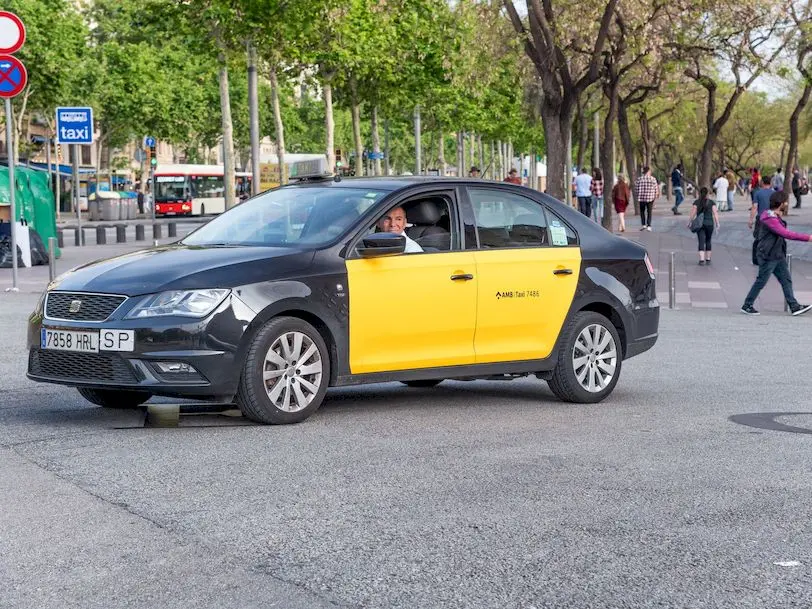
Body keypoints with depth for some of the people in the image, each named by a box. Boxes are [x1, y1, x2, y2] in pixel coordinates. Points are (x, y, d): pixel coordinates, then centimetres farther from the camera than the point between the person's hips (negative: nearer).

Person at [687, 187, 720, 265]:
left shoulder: (696, 202, -1)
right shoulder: (711, 202, 1)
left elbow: (693, 213, -6)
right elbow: (715, 213, -5)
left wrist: (689, 222, 4)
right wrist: (717, 224, -3)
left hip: (700, 224, -1)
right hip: (709, 224, 1)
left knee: (701, 242, -3)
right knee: (708, 241, 16)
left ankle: (702, 260, -15)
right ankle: (708, 259, 20)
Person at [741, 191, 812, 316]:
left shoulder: (776, 217, 12)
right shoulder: (769, 219, -22)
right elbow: (786, 234, -27)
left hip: (778, 256, 10)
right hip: (768, 257, -10)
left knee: (786, 280, 8)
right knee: (761, 282, 0)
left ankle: (794, 306, 10)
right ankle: (747, 306, 12)